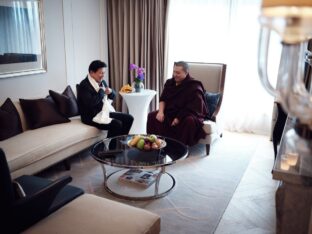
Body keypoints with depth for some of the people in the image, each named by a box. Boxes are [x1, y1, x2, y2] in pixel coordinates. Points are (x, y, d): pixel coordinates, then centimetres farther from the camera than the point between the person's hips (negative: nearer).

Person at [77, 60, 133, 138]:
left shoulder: (102, 82, 8)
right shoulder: (84, 85, -17)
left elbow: (113, 95, 20)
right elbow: (91, 103, -32)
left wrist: (110, 91, -5)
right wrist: (101, 91, -18)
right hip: (91, 117, -9)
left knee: (129, 118, 1)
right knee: (117, 124, -27)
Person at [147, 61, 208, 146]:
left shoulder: (194, 87, -16)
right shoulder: (170, 82, 5)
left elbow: (193, 109, -22)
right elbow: (162, 99, 9)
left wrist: (179, 118, -23)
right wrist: (161, 112, -10)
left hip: (188, 115, -6)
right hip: (170, 113, 6)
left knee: (189, 121, -40)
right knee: (152, 115, -9)